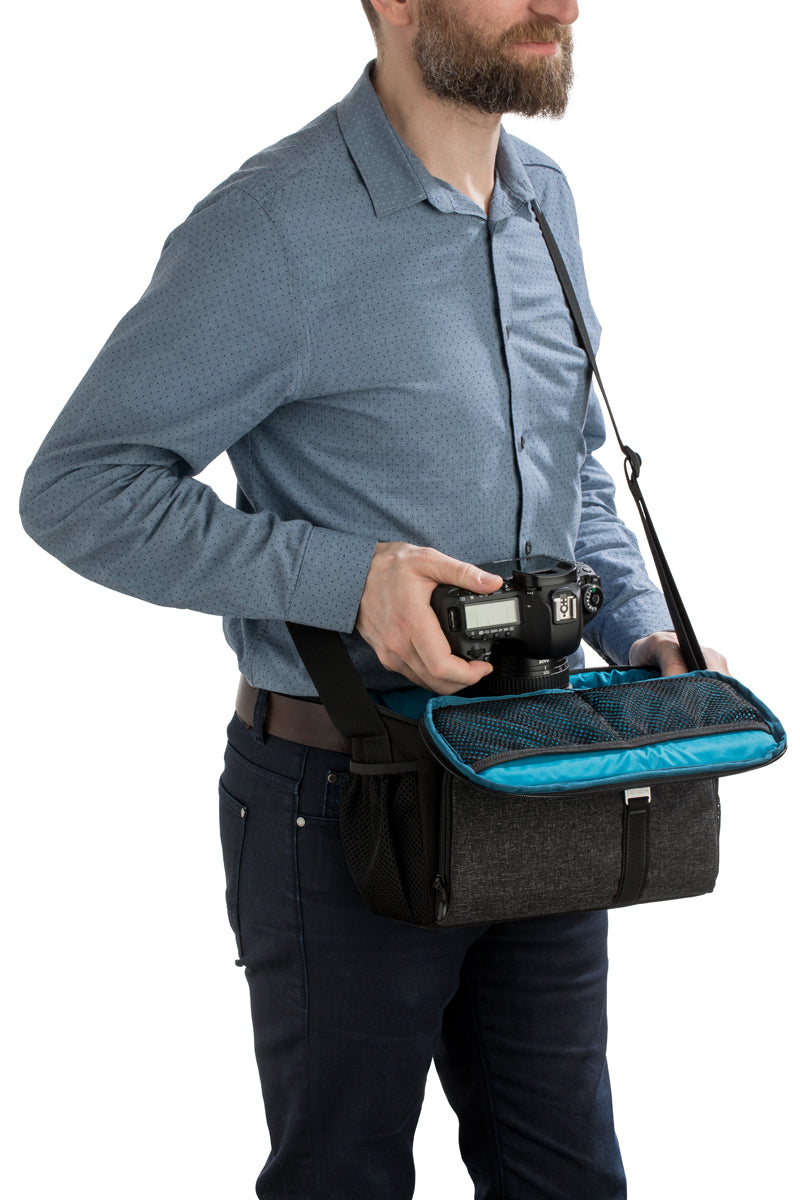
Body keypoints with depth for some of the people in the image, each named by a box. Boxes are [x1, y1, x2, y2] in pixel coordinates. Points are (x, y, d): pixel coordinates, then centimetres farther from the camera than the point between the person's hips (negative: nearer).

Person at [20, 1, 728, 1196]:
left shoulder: (547, 202, 6)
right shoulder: (276, 227, -18)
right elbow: (78, 488, -17)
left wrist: (640, 630, 2)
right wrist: (345, 577, -25)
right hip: (344, 805, -6)